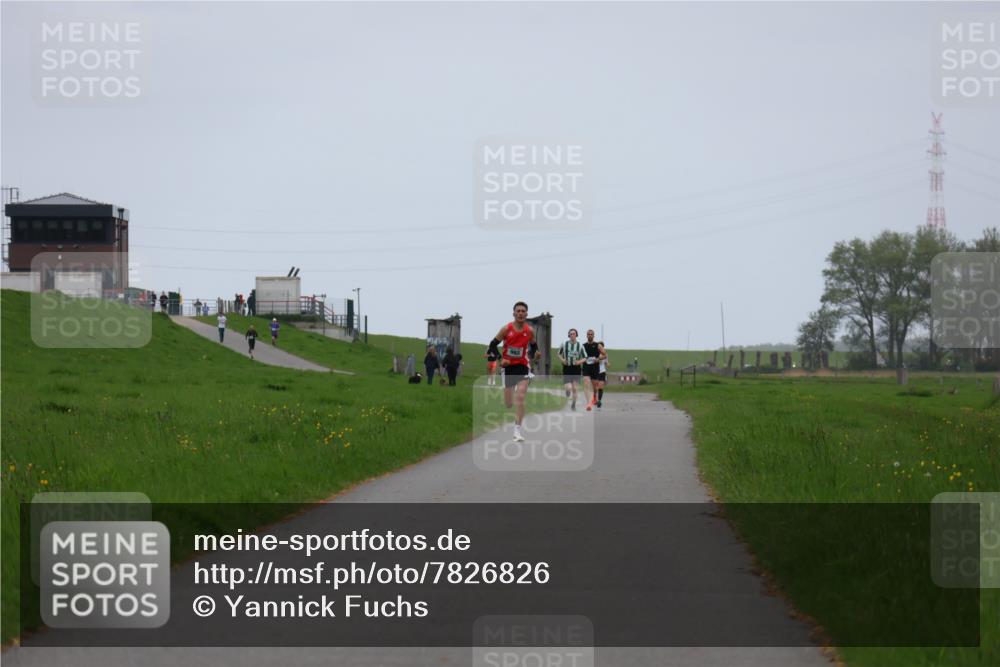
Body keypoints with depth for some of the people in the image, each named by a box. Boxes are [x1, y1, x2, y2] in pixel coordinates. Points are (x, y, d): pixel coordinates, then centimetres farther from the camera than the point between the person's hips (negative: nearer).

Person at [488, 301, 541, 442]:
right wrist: (501, 359, -16)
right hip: (508, 367, 0)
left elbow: (533, 346, 13)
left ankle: (517, 431, -15)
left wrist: (536, 354, -10)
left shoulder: (530, 330, -2)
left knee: (520, 399, -16)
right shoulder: (506, 329, -8)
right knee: (508, 403, 7)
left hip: (522, 366, 0)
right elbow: (493, 345, -3)